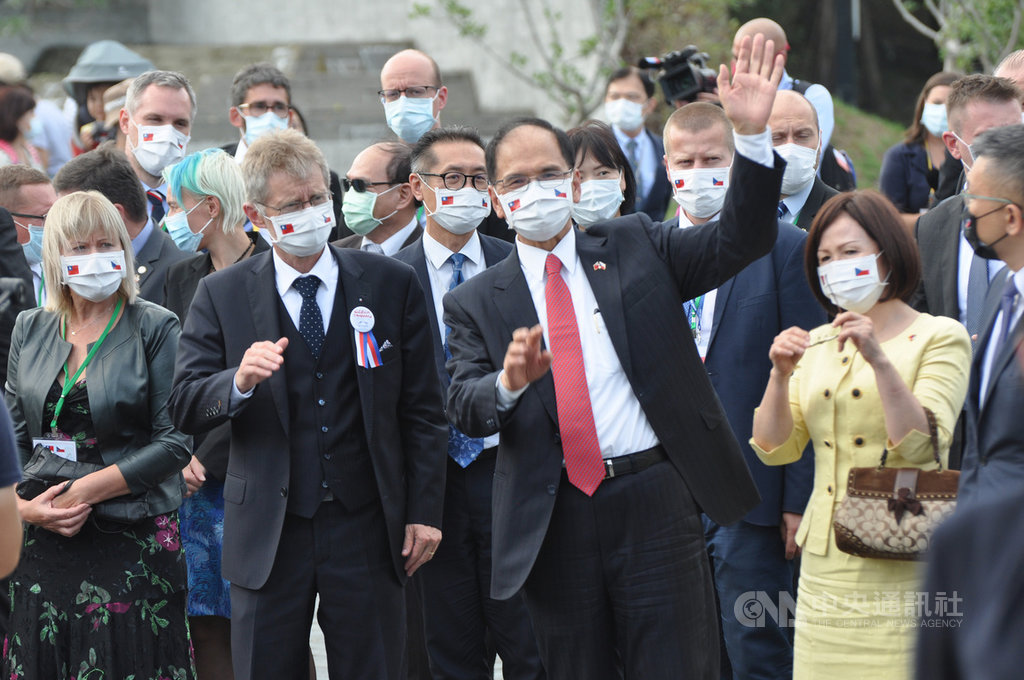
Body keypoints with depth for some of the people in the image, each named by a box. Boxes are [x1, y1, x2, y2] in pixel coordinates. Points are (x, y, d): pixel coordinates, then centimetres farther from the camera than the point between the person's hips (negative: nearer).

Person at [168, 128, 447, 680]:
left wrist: (424, 511, 1)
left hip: (367, 529, 0)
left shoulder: (392, 285, 4)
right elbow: (184, 408, -3)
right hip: (267, 531, 0)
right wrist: (240, 382, -23)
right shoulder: (221, 296, 3)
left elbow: (422, 411, 6)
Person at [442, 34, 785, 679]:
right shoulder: (476, 303, 8)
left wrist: (753, 133, -14)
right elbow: (464, 408, -3)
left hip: (655, 503, -1)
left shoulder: (635, 246, 9)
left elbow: (741, 240, -1)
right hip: (555, 522, 1)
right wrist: (509, 381, -25)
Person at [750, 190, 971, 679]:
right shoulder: (817, 345, 14)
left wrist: (879, 360, -23)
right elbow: (775, 449, 8)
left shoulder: (940, 337, -1)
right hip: (824, 566, 5)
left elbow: (922, 446, -14)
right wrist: (780, 375, -7)